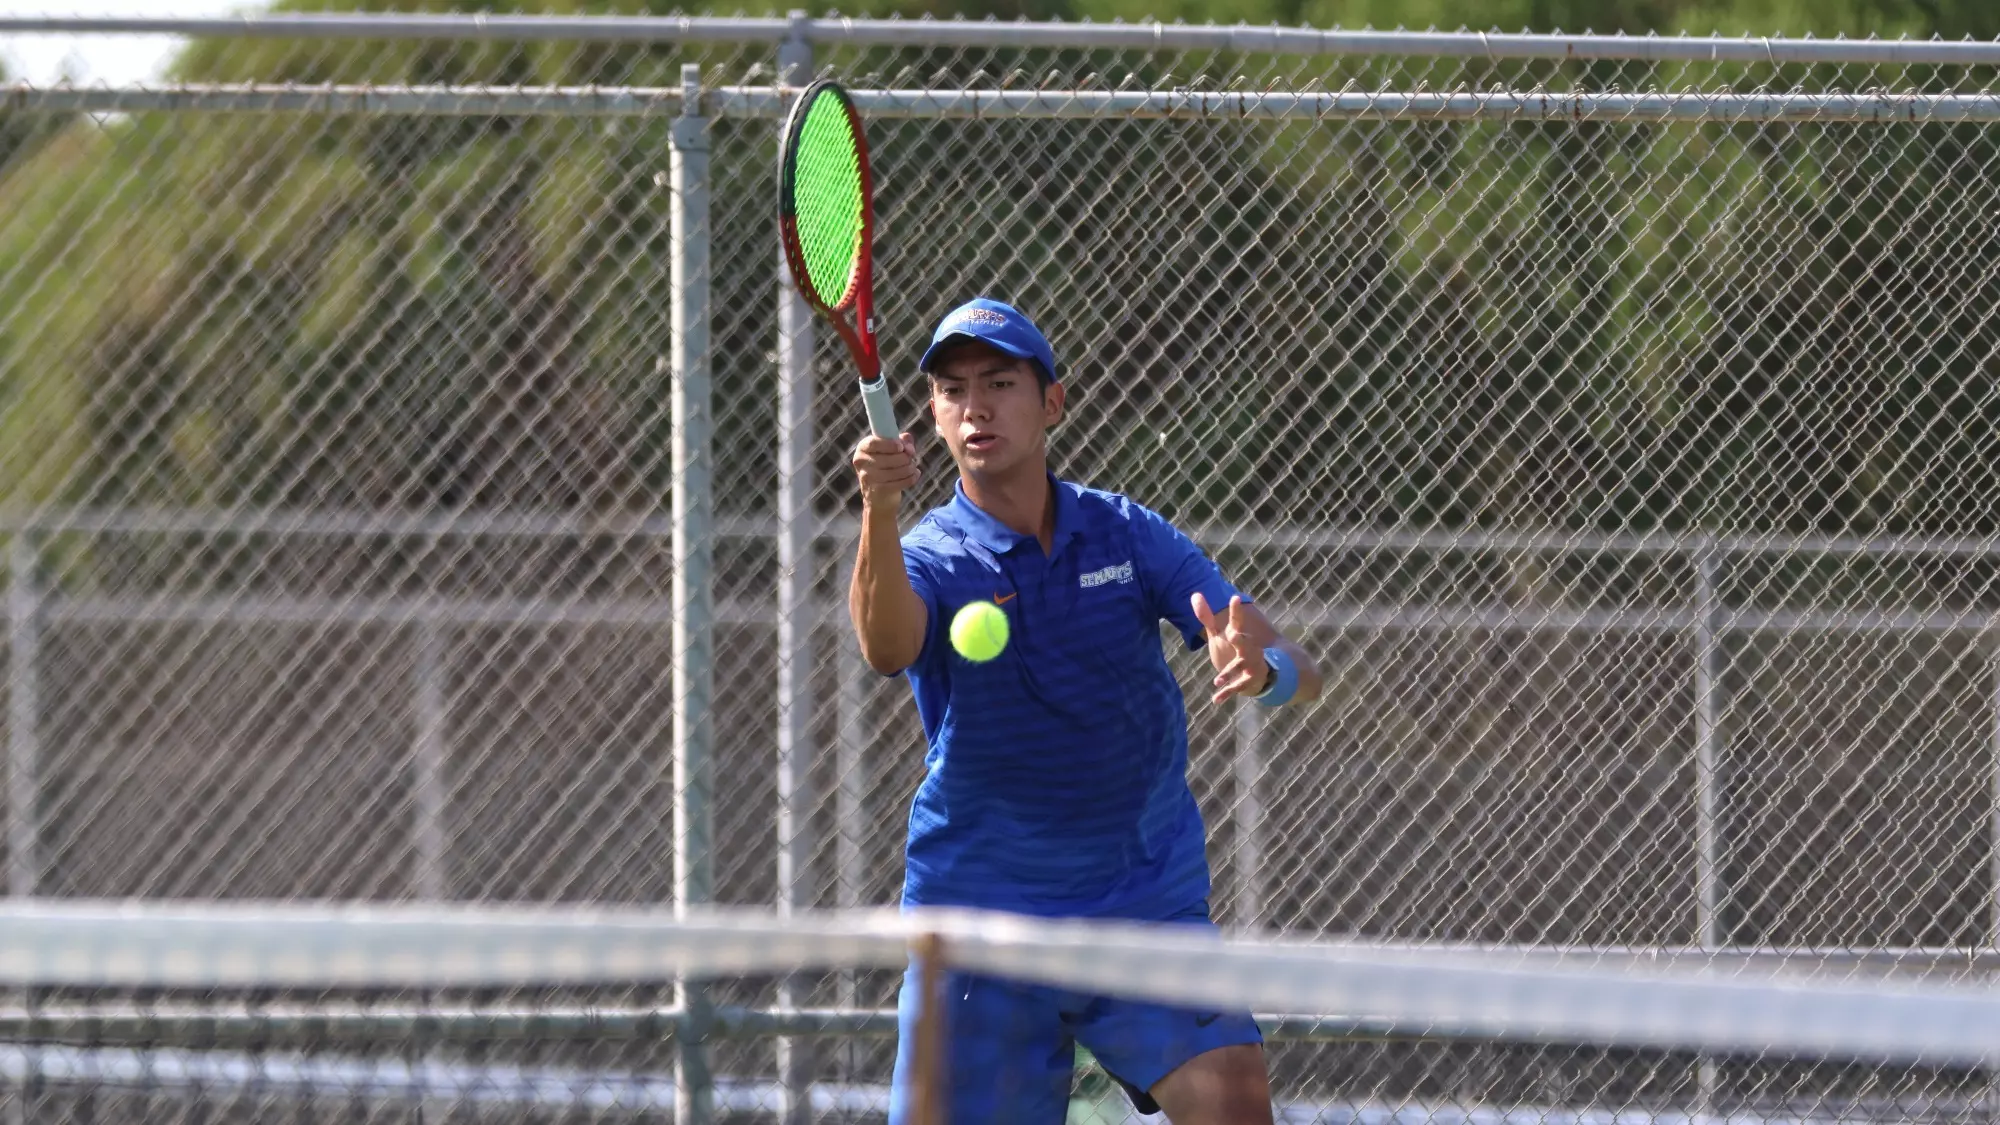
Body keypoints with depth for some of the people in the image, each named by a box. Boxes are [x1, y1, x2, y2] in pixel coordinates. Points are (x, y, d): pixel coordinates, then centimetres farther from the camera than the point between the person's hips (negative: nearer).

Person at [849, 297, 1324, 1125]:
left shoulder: (1128, 534, 0)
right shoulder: (931, 558, -7)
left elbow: (1299, 674, -6)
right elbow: (887, 645, -32)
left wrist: (1260, 668, -32)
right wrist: (880, 516, -51)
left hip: (1147, 899, 1)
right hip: (981, 915, -1)